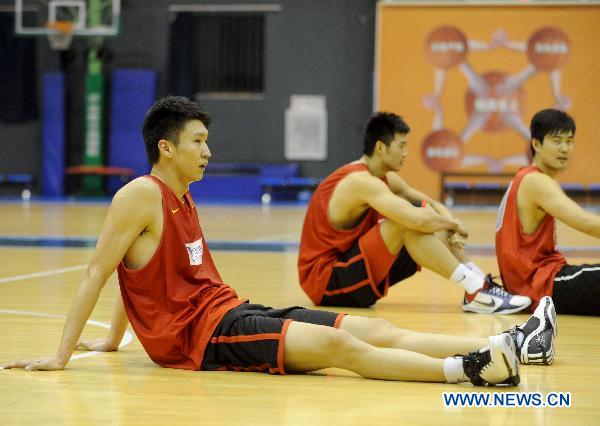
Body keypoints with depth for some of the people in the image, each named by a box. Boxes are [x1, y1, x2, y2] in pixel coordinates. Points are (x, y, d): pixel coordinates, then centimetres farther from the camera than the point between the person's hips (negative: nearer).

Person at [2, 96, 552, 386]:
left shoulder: (183, 199, 17)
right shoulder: (141, 197, -10)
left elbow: (142, 271, 26)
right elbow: (97, 273, -12)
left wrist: (113, 339, 29)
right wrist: (61, 356, -13)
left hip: (230, 312, 9)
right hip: (198, 334, -9)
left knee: (375, 330, -8)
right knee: (335, 345, -29)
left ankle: (499, 345, -20)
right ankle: (466, 368, -42)